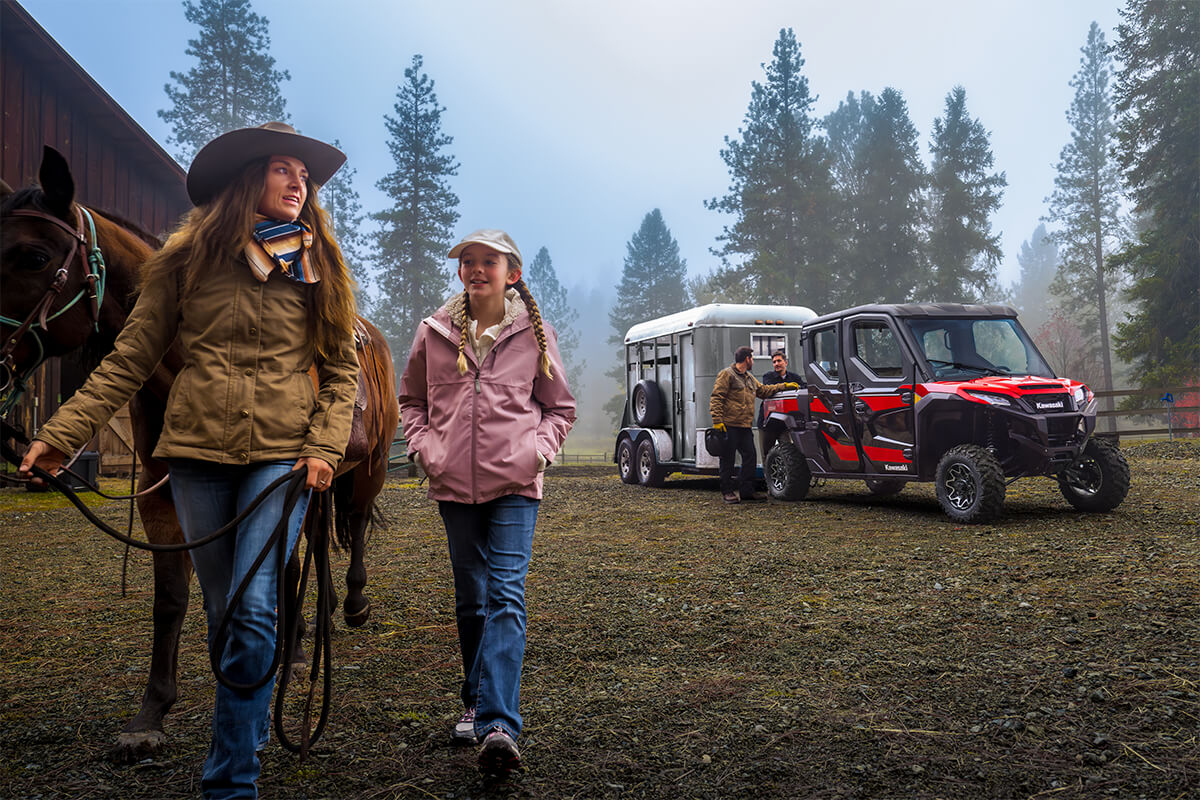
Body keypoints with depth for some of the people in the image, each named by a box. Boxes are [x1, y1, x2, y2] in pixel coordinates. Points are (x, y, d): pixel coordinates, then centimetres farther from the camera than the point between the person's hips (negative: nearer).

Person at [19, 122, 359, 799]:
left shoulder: (320, 269, 6)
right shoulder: (188, 262, 5)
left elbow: (342, 371, 5)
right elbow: (129, 361, 5)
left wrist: (325, 447, -9)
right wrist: (64, 432, -2)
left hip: (283, 455, -1)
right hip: (198, 452, 2)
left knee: (253, 611, -11)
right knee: (222, 613, 11)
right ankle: (252, 734, 32)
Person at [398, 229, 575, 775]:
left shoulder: (534, 334, 3)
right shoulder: (435, 332, 6)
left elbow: (560, 407, 11)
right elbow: (411, 400, 17)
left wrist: (538, 450, -5)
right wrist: (425, 448, 2)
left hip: (514, 486, -2)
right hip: (454, 485, 3)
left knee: (506, 596, -13)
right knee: (470, 601, 13)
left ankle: (499, 725, -18)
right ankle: (475, 703, 28)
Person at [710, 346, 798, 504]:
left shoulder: (749, 378, 23)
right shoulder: (727, 374, -5)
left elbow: (764, 390, 33)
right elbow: (716, 398, -11)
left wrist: (785, 386, 28)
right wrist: (717, 420, -19)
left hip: (744, 426, 8)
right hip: (729, 425, -8)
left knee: (750, 458, 4)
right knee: (728, 459, -3)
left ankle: (745, 490, 12)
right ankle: (727, 492, 5)